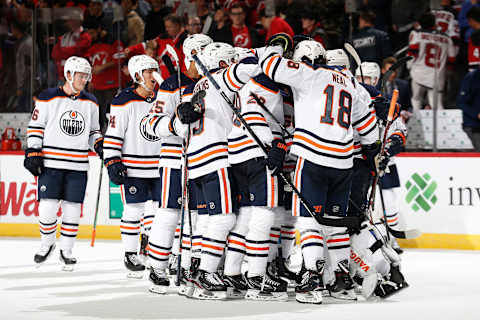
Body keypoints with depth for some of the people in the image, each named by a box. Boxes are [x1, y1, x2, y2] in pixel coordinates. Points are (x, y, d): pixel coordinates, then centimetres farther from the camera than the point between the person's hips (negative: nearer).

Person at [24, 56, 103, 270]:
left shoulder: (90, 103, 11)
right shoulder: (48, 98, -3)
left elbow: (93, 131, 21)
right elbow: (35, 127, 0)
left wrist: (100, 146, 3)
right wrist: (33, 154, -6)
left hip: (78, 166, 3)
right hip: (50, 164, -3)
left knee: (72, 210, 2)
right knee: (48, 209, -6)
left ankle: (66, 250, 14)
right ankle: (47, 244, 17)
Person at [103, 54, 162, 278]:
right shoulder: (124, 102, -8)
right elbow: (113, 134, -8)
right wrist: (112, 163, -13)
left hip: (161, 167, 5)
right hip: (133, 168, -5)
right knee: (134, 210, -3)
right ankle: (130, 256, 7)